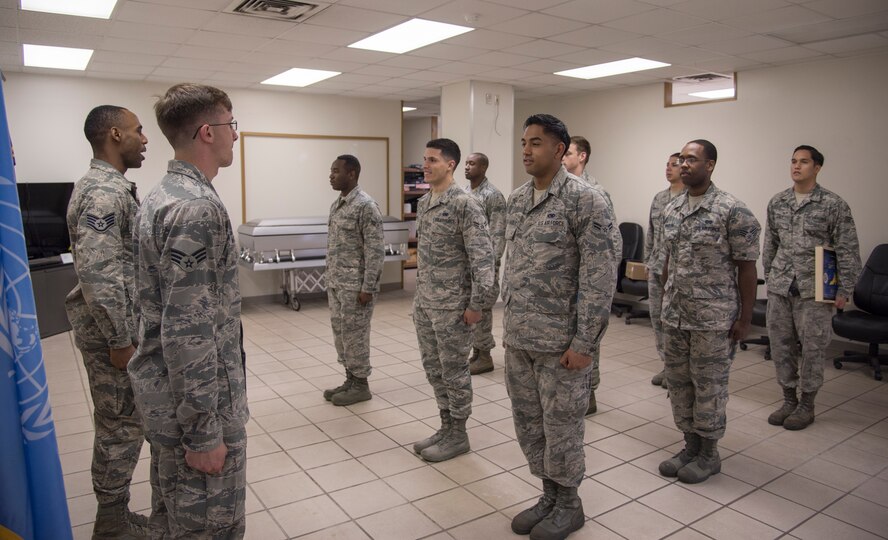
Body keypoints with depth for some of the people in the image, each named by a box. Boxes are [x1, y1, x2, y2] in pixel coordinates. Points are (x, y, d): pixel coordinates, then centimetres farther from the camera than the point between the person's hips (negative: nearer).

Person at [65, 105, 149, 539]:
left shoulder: (110, 187, 13)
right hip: (113, 332, -10)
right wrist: (120, 341, -22)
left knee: (121, 425, 18)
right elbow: (97, 274, -28)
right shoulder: (104, 192, -20)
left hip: (121, 326, 10)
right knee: (121, 427, 3)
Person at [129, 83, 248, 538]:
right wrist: (204, 431, -21)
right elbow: (187, 330, -27)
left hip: (164, 391, 10)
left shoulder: (163, 194, 10)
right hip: (195, 401, -10)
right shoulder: (197, 207, -23)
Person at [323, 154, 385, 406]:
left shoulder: (366, 206, -15)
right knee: (340, 333, 14)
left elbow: (375, 250, -18)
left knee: (355, 334, 0)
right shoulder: (336, 204, 12)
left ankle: (360, 385, 14)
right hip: (335, 283, 9)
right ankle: (350, 379, 27)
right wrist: (329, 279, 17)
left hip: (355, 285, -9)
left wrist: (367, 287, -20)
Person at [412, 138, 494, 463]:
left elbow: (482, 257, -18)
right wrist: (419, 296, 19)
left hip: (452, 305, -8)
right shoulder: (423, 203, 11)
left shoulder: (465, 204, -15)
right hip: (424, 302, 8)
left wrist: (477, 304, -20)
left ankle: (458, 435, 19)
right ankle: (446, 426, 31)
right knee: (433, 368, 16)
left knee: (454, 371, 4)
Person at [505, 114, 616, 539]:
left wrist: (584, 343, -18)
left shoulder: (584, 200, -13)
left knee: (561, 425, 8)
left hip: (560, 341, -7)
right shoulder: (516, 200, 10)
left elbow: (600, 277, -16)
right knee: (527, 422, 16)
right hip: (519, 339, 7)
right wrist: (509, 324, 15)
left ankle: (568, 504, 30)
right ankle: (549, 495, 36)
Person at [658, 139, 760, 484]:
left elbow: (746, 267, -9)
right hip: (674, 316, 6)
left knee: (709, 386, 6)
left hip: (713, 318, -6)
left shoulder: (732, 210, -11)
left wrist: (745, 318, -9)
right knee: (678, 382, 13)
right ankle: (691, 446, 30)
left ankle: (708, 454, 23)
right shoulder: (671, 209, 8)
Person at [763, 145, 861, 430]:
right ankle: (789, 400, 24)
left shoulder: (834, 204, -6)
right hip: (779, 288, 4)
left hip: (814, 289, -4)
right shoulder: (777, 202, 7)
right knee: (781, 345, 9)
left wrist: (845, 290, -7)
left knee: (812, 347, 4)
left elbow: (848, 251, -5)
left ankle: (806, 405, 19)